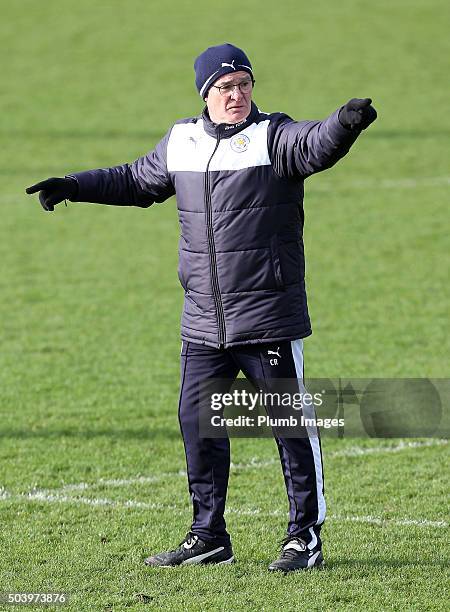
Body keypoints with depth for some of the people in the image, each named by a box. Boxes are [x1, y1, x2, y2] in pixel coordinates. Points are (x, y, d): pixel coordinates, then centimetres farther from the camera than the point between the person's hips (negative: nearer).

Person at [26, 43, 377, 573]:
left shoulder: (274, 137, -7)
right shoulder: (180, 142, 10)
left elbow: (316, 145, -28)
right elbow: (138, 181, 28)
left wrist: (345, 124, -49)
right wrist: (74, 186, 26)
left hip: (269, 319, -6)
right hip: (202, 324, 6)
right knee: (197, 421, 8)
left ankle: (305, 536, 7)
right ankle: (209, 536, 21)